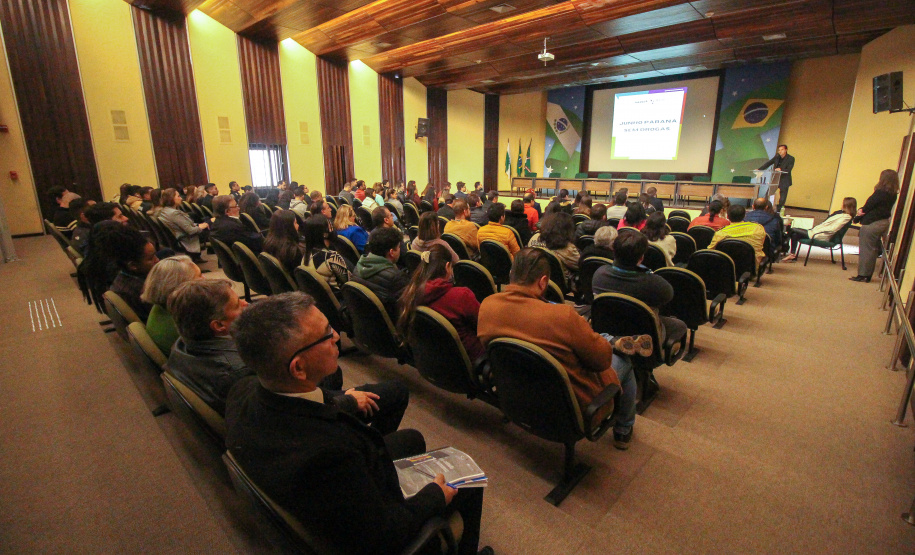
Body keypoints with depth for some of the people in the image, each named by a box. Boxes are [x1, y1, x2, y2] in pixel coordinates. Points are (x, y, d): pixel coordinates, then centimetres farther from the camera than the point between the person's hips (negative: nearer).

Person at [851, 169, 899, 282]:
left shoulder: (880, 193, -17)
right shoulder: (893, 194, 9)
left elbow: (869, 206, -13)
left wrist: (859, 214, 2)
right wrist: (862, 210, -7)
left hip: (871, 224, -9)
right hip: (883, 223, 9)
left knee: (865, 249, -2)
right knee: (873, 250, 14)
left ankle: (862, 275, 2)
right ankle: (868, 275, 20)